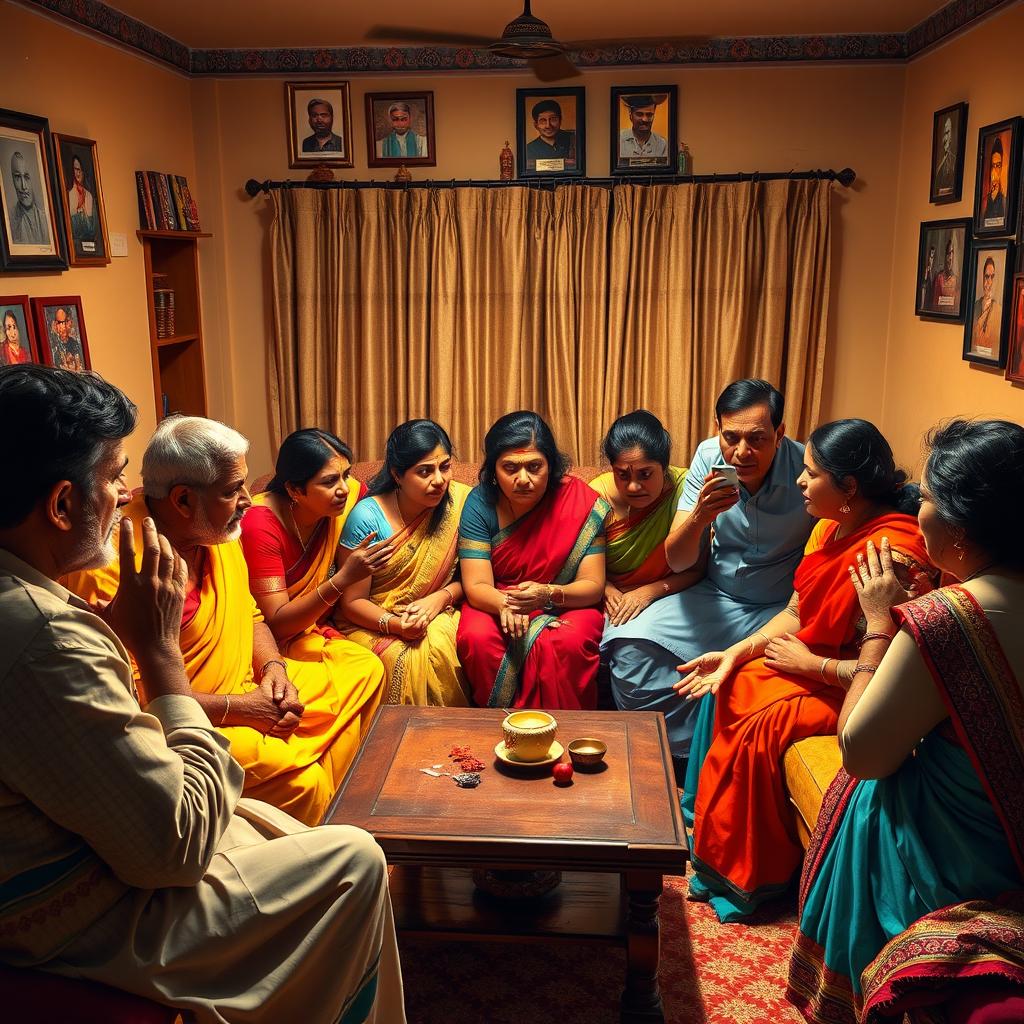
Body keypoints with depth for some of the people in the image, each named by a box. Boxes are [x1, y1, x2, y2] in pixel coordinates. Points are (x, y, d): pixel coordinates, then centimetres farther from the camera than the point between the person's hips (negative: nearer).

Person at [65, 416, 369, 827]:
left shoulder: (219, 532, 3)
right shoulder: (115, 566, -25)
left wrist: (274, 667, -4)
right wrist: (235, 708, -20)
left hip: (245, 695, 9)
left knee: (364, 674, 10)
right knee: (294, 777, -31)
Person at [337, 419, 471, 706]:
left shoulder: (461, 502, -4)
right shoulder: (367, 516, -12)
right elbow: (352, 602, -6)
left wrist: (442, 597, -14)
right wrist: (394, 624, -23)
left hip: (437, 616, 2)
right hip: (372, 622, -2)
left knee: (445, 648, -31)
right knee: (409, 662, -32)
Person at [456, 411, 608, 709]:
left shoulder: (580, 502, -12)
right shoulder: (480, 502, -8)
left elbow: (593, 586, -12)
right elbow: (476, 586, -12)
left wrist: (548, 594, -33)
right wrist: (505, 604, -35)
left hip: (566, 605, -1)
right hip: (494, 603, 2)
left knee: (566, 643, -33)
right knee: (476, 639, -30)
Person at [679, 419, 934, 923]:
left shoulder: (893, 550, -29)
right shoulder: (831, 528, 1)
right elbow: (795, 613, 9)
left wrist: (810, 663, -18)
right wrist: (735, 653, -2)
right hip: (813, 663, 10)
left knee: (762, 728, -20)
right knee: (733, 688, 1)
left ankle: (751, 877, 4)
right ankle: (719, 848, 16)